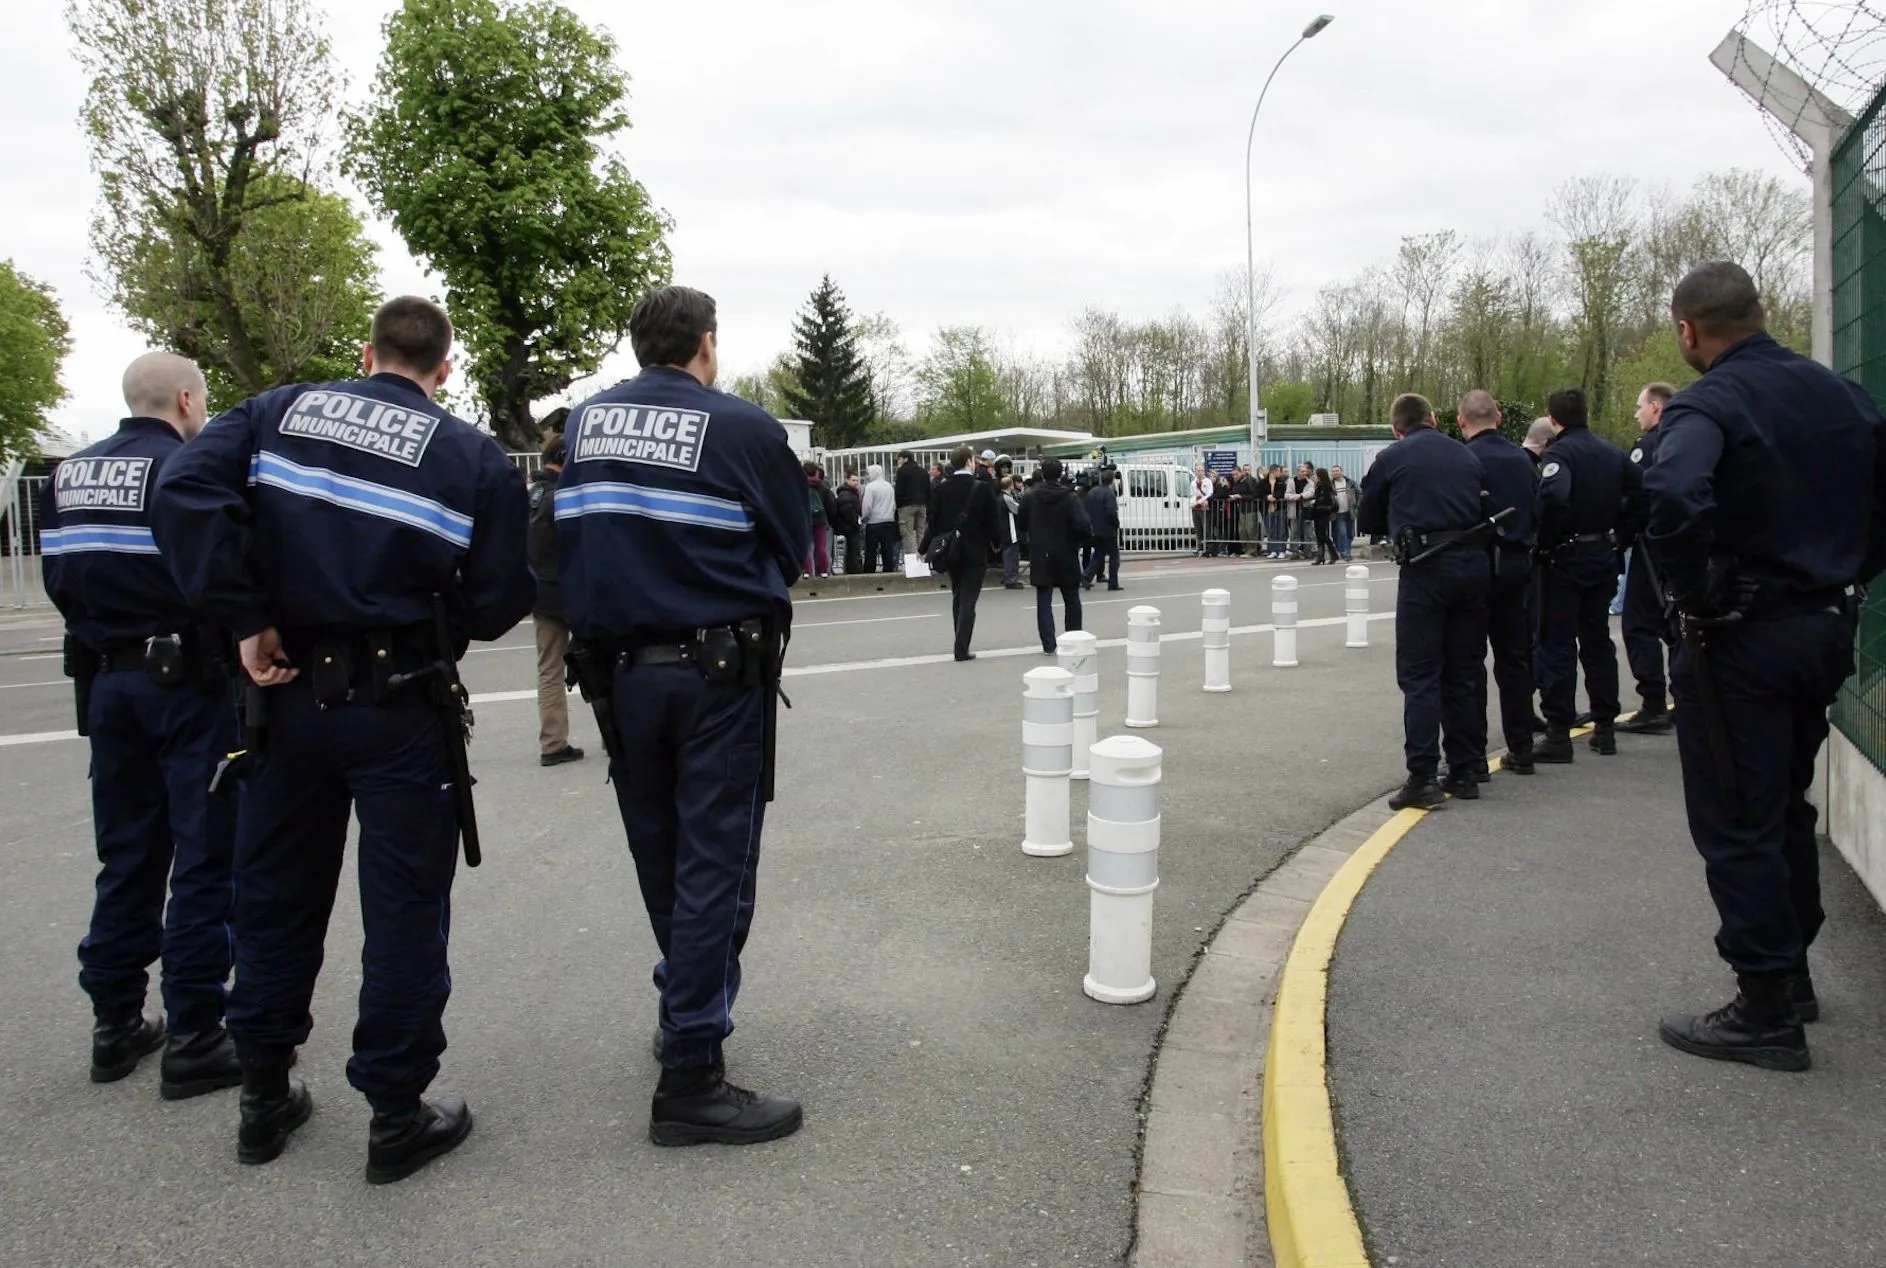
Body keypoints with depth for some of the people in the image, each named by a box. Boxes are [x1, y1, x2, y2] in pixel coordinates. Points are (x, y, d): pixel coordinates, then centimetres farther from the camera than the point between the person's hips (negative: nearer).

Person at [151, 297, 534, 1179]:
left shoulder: (281, 412, 4)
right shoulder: (475, 458, -3)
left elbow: (187, 492, -11)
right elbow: (499, 603, -7)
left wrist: (245, 619, -9)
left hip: (291, 690, 3)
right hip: (404, 706, -3)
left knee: (275, 895, 17)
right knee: (403, 908, 6)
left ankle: (265, 1098, 31)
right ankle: (398, 1115, 14)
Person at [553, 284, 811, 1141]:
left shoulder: (585, 420, 4)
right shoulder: (743, 427, -9)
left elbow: (567, 539, 9)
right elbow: (792, 547, 0)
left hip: (619, 669, 5)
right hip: (718, 670, -5)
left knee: (660, 860, 18)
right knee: (714, 865, -1)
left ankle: (691, 1010, 37)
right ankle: (690, 1078, 0)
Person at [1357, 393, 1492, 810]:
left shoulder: (1392, 459, 4)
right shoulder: (1466, 455, 14)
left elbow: (1368, 522, 13)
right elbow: (1484, 509, 18)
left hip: (1426, 568, -4)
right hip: (1475, 564, 4)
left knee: (1419, 676, -2)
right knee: (1466, 672, 12)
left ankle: (1423, 778, -6)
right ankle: (1466, 772, 18)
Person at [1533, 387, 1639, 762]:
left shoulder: (1560, 452, -14)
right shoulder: (1611, 452, 10)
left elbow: (1553, 497, -31)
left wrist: (1545, 538, -18)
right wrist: (1618, 534, 12)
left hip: (1564, 558, -7)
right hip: (1603, 556, 7)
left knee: (1557, 646, -3)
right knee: (1598, 641, 14)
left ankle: (1558, 734, -4)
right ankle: (1604, 728, 19)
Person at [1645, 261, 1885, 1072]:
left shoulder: (1708, 405, -16)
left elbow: (1673, 499, -35)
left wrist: (1690, 597, -21)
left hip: (1740, 641, -8)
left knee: (1737, 828, 1)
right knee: (1786, 808, 22)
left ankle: (1767, 1012, 9)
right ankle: (1791, 972, 34)